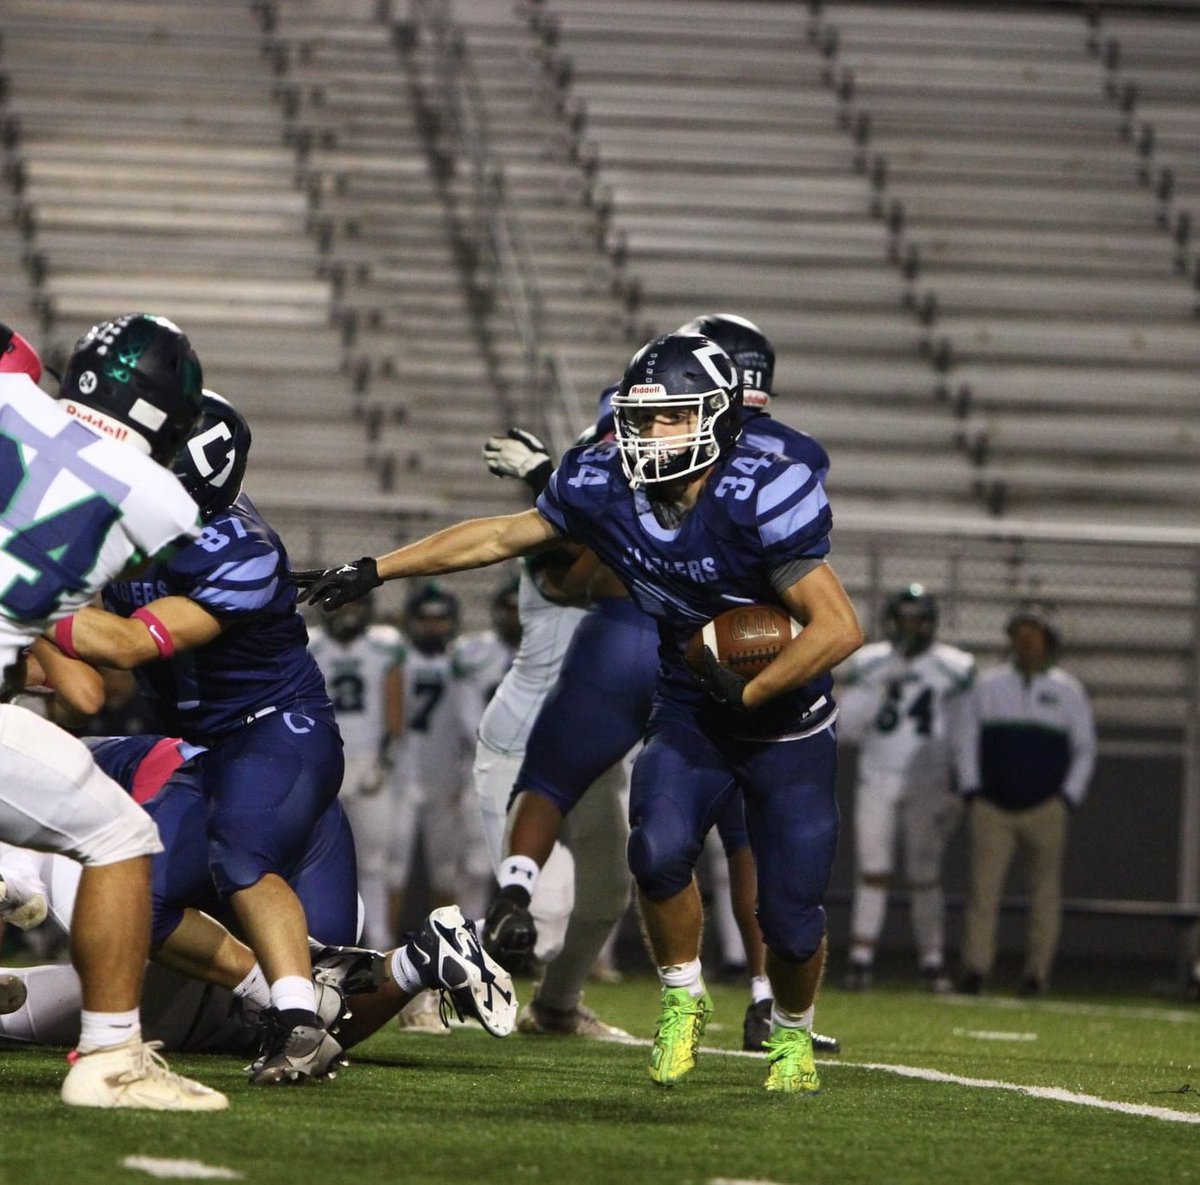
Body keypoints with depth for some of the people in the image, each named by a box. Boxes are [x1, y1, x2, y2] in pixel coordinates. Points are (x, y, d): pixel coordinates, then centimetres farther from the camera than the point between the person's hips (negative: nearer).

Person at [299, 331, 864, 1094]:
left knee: (792, 918, -3)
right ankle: (684, 1003, 4)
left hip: (787, 724, -4)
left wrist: (746, 694, -26)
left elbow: (840, 629, -27)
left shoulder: (760, 501, -28)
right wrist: (375, 571, 4)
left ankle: (792, 1034, 29)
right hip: (690, 714, 4)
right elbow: (501, 537, 3)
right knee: (660, 851, -22)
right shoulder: (607, 489, -11)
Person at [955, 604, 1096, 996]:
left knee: (1045, 892, -1)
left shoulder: (1068, 691, 9)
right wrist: (971, 791, 2)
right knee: (982, 888, -9)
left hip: (1045, 811, 0)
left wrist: (1067, 798, 0)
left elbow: (1085, 749, 12)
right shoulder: (988, 685, 12)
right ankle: (975, 968, -12)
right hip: (991, 809, 0)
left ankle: (1037, 972, 2)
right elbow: (968, 739, 14)